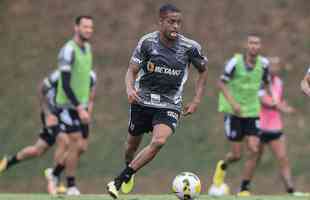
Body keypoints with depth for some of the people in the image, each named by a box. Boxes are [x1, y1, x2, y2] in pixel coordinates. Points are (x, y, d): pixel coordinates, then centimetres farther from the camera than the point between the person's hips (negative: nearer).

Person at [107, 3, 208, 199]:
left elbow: (203, 71, 7)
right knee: (133, 143, 15)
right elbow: (132, 71, -7)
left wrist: (197, 101, 0)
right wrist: (130, 89, -29)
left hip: (169, 105, -1)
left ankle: (121, 179, -16)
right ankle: (129, 170, 50)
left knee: (159, 141, -25)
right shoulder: (147, 42, -11)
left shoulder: (190, 47, -11)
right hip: (142, 101, 1)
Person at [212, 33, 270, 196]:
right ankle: (223, 166, 36)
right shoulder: (235, 62, -15)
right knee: (237, 155, -1)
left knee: (254, 150, -12)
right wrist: (233, 103, -21)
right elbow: (221, 83, -10)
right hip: (234, 113, -3)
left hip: (252, 113, 3)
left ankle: (244, 189, 3)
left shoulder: (263, 63, -4)